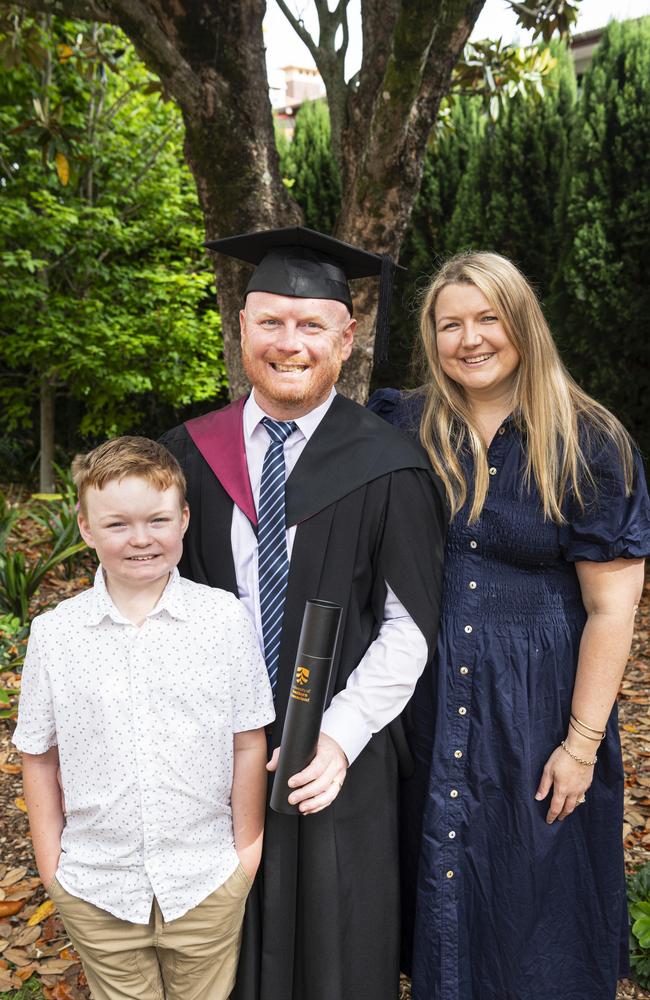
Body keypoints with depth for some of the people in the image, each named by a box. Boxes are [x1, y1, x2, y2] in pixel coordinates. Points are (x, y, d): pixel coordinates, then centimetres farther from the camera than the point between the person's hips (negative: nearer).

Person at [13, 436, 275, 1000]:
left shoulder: (226, 619, -10)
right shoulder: (54, 634, -7)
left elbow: (248, 744, -4)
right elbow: (39, 756, 2)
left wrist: (247, 849, 1)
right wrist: (50, 863, 3)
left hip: (207, 883, 0)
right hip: (95, 887, 1)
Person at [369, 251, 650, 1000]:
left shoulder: (589, 444, -9)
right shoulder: (407, 427, -1)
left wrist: (582, 743, -11)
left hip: (537, 705, -2)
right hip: (427, 704, 3)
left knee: (531, 891, 15)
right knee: (439, 885, 20)